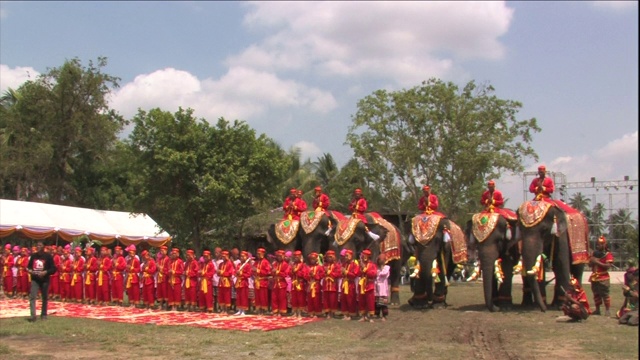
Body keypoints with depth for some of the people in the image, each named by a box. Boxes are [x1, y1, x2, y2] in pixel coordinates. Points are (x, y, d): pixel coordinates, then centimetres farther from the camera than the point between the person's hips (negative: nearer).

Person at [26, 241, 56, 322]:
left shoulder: (48, 256, -7)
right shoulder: (33, 256, 4)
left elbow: (53, 269, -8)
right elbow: (29, 266, 17)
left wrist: (46, 272, -24)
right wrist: (29, 270, -6)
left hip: (44, 280, -2)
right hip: (34, 279, 2)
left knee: (45, 298, 9)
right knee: (32, 297, -12)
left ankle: (43, 314, 23)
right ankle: (33, 315, -15)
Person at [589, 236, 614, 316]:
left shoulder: (608, 254, -7)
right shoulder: (594, 254, 14)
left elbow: (608, 266, -18)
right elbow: (590, 264, 17)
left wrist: (598, 262, -22)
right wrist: (591, 261, -6)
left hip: (603, 278, -7)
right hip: (594, 277, 7)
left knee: (605, 294, -6)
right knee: (596, 294, 12)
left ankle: (607, 310, 0)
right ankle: (597, 310, 20)